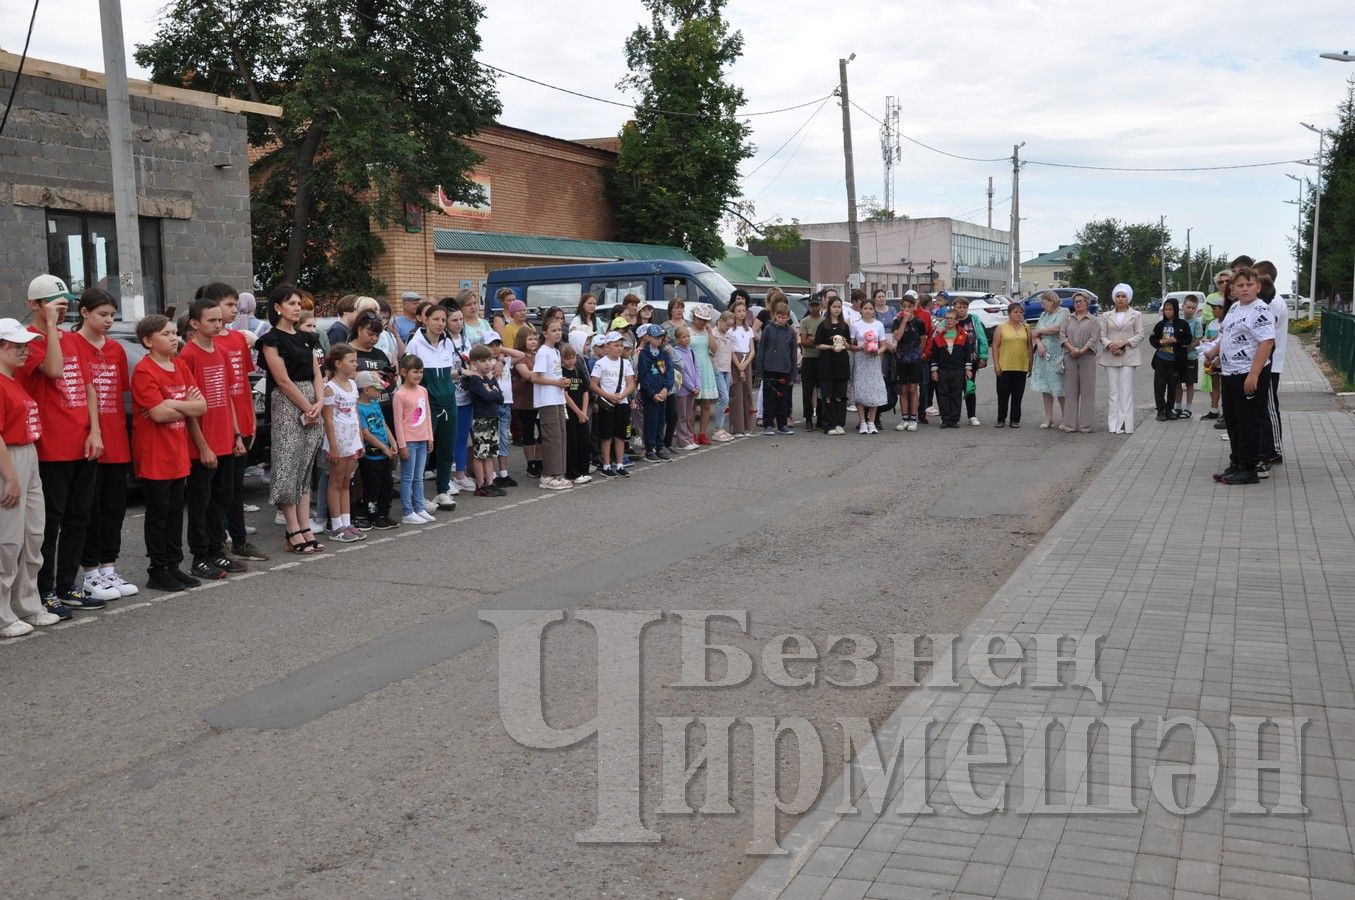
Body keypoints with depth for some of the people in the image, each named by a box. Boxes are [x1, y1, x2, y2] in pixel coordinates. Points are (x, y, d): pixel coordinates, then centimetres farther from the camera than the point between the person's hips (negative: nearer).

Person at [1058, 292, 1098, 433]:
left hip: (1087, 357, -2)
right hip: (1069, 357, 2)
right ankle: (1069, 424, 5)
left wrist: (1081, 351, -17)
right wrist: (1072, 348, -12)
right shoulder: (1068, 319, 15)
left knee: (1087, 390, -2)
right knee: (1070, 390, 2)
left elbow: (1094, 338, -5)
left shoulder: (1093, 321, 6)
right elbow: (1062, 335, 3)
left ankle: (1085, 424, 1)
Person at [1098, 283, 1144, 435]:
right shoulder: (1106, 315, 12)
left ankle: (1125, 425, -6)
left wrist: (1123, 343, -12)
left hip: (1128, 357, -2)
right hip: (1110, 357, 2)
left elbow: (1140, 335, 1)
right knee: (1112, 391, 1)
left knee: (1126, 391, -6)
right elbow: (1102, 336, 7)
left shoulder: (1136, 315, 7)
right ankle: (1113, 425, 3)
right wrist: (1110, 346, -11)